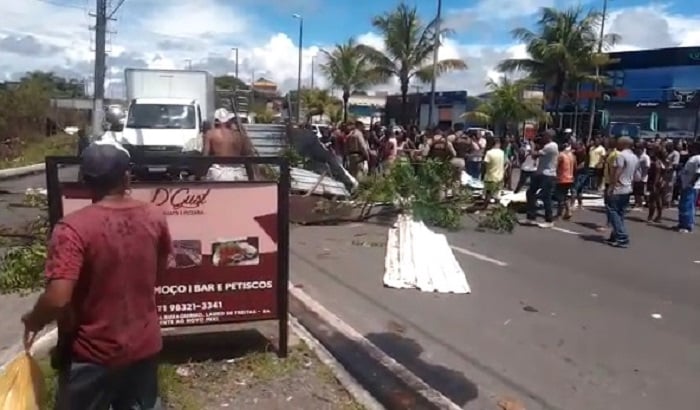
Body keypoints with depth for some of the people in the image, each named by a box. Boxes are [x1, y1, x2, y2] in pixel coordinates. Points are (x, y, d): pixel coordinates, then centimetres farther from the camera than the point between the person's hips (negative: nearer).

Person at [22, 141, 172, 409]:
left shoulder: (73, 228, -22)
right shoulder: (154, 217, -7)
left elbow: (58, 299, -27)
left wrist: (33, 320, -5)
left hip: (93, 355, -4)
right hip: (144, 346, 4)